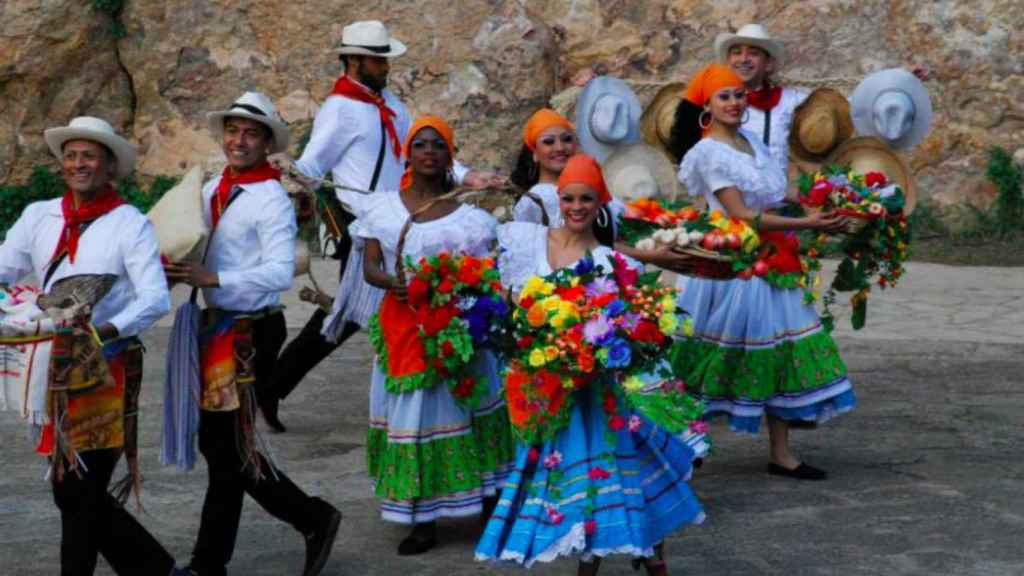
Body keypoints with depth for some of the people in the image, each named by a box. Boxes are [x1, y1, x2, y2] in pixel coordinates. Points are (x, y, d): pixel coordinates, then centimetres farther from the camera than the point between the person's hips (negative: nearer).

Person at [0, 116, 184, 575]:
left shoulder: (130, 224, -5)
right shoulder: (38, 217, 10)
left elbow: (155, 299, -13)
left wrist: (106, 331, -27)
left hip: (108, 369, -6)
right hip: (55, 367, 6)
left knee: (79, 494, -4)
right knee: (71, 493, 11)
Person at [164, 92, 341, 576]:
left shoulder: (272, 199, -12)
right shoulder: (212, 190, 9)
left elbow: (280, 272, -21)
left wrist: (213, 278, -27)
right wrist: (174, 273, -4)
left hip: (250, 332, -8)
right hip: (215, 327, 8)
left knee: (228, 448, -1)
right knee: (218, 444, 13)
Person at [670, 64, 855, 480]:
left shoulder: (751, 140, 11)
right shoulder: (709, 152, -12)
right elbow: (742, 215, -18)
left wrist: (819, 214, 5)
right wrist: (806, 224, -20)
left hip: (772, 263, 7)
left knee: (781, 353, 5)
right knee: (726, 357, 0)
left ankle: (780, 453, 12)